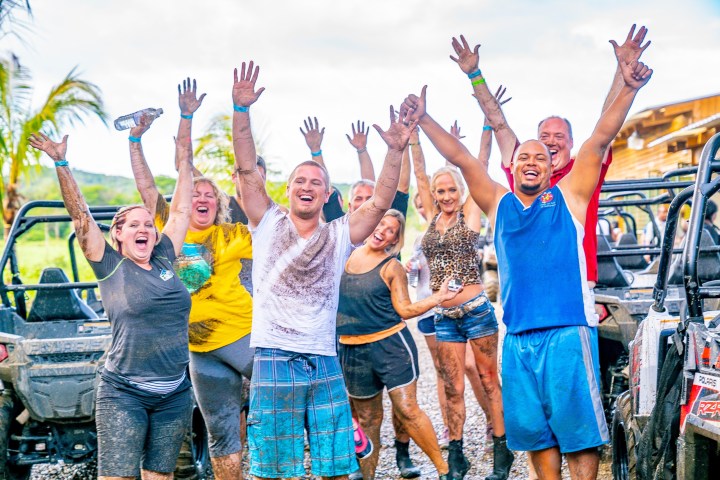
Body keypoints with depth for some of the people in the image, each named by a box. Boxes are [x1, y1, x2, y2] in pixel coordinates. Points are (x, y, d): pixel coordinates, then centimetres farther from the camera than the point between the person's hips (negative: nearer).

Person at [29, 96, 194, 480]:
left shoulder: (164, 260, 10)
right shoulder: (110, 267, -1)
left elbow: (180, 211, 16)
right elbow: (80, 217, -7)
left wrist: (184, 162, 18)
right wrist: (61, 165, -14)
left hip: (174, 394, 5)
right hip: (123, 393, -5)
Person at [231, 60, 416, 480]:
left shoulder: (340, 235, 8)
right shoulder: (268, 224, 5)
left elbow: (380, 204, -3)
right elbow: (247, 170, -3)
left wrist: (395, 151, -14)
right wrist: (241, 111, -13)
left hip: (324, 363, 2)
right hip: (274, 361, -2)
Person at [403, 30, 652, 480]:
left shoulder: (569, 197, 7)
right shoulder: (499, 204, 15)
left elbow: (601, 138, 0)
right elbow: (461, 157, 14)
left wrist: (628, 88, -9)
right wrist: (424, 119, 8)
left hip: (568, 331, -4)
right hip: (518, 336, 4)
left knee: (577, 425, -6)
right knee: (535, 429, 6)